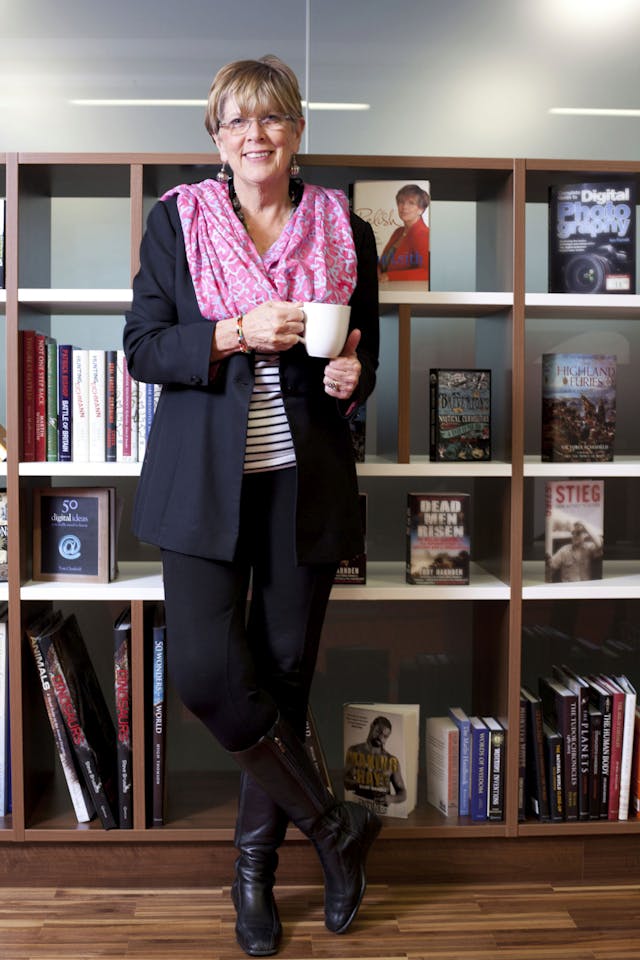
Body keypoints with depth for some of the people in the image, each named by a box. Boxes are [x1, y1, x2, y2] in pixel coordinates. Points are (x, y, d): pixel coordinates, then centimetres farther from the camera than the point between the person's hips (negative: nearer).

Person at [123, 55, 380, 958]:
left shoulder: (344, 230, 9)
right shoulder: (177, 219, 6)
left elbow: (364, 360, 13)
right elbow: (142, 348, 0)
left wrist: (350, 375, -10)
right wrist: (238, 332, -15)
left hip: (305, 478, 1)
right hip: (205, 478, 0)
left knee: (285, 672, 5)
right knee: (205, 669, -11)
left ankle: (255, 869, 27)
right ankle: (336, 827, 13)